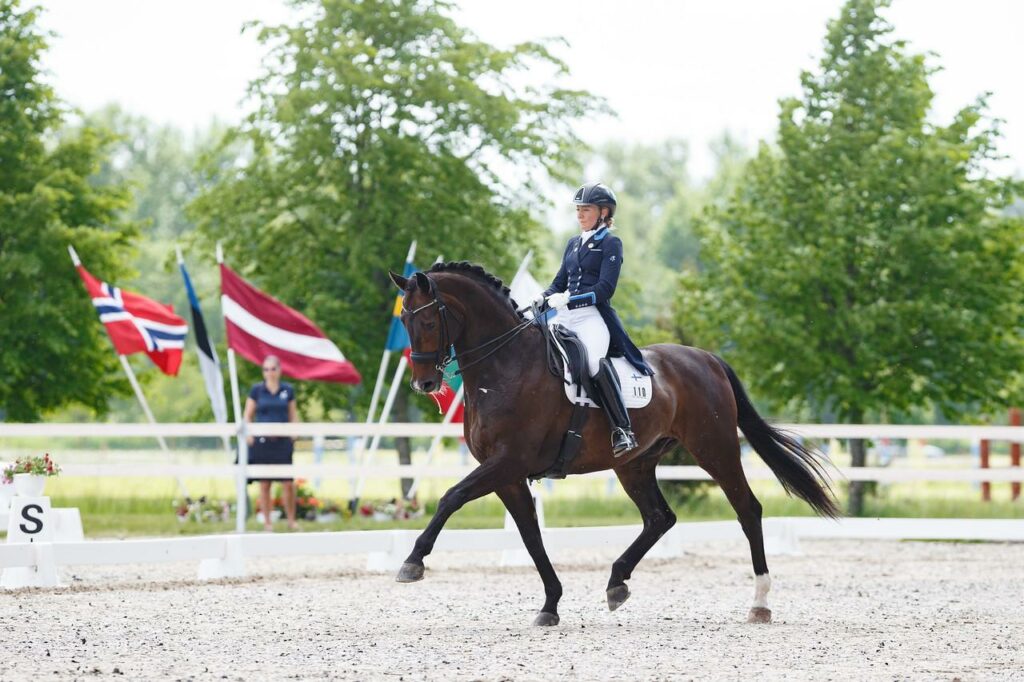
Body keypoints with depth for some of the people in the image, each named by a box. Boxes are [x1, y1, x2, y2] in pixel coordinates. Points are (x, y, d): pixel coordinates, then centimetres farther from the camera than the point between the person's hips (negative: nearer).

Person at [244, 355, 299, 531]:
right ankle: (267, 522, 11)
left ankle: (291, 520, 8)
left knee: (288, 484, -4)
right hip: (262, 442, -1)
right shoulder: (257, 390, 2)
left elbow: (293, 414, 13)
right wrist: (249, 437, -3)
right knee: (264, 484, 3)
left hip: (283, 442, 1)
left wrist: (293, 434, 4)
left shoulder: (288, 390, 6)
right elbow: (248, 416, 6)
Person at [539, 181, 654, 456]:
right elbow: (559, 283, 24)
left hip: (593, 315, -8)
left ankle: (623, 431, -35)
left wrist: (568, 299, -19)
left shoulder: (611, 243, 0)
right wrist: (542, 300, 2)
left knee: (595, 361, -33)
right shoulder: (573, 244, 21)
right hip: (565, 317, 8)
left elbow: (605, 288, -10)